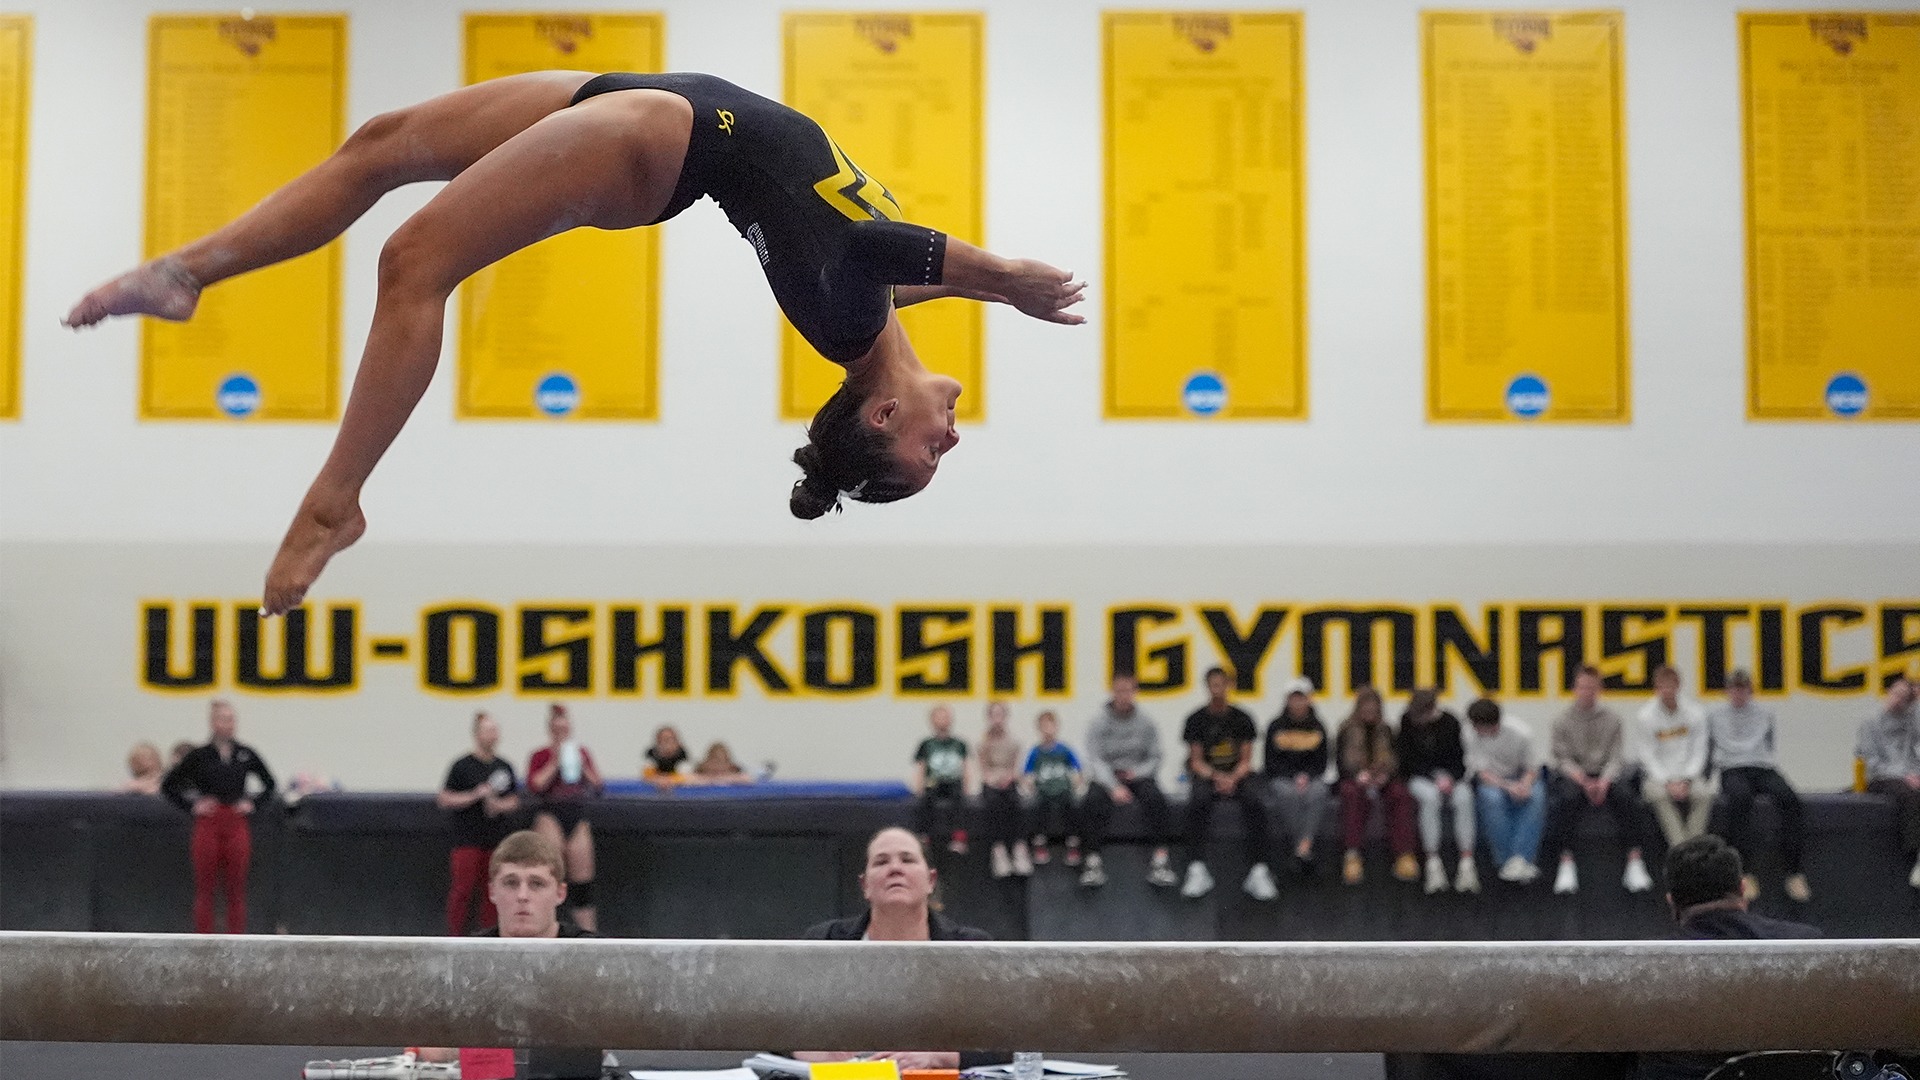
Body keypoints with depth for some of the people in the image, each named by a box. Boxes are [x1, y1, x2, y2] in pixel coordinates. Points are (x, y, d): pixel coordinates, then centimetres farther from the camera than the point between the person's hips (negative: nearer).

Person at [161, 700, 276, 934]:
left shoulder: (246, 754, 4)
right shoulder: (200, 755, -2)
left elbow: (269, 783, 17)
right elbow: (168, 785, 3)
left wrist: (253, 803, 3)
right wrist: (191, 806, -5)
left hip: (237, 826, 2)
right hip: (208, 826, -2)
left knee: (236, 889, 4)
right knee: (204, 889, 3)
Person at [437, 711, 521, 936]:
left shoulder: (504, 767, 9)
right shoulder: (463, 766, -5)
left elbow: (514, 801, 16)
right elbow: (444, 800, -5)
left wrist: (499, 805, -6)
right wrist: (475, 795, -15)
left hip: (496, 839, 4)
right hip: (467, 839, -4)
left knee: (492, 891, 6)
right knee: (462, 890, -6)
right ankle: (456, 935, 0)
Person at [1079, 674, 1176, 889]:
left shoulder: (1146, 723, 2)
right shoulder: (1099, 723, -3)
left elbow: (1155, 758, 6)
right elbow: (1096, 760, -11)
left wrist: (1138, 772, -16)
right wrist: (1114, 788, -26)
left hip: (1139, 776, 1)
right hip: (1106, 777, -1)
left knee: (1155, 798, -31)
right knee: (1093, 802, -33)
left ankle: (1161, 859, -28)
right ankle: (1093, 861, -28)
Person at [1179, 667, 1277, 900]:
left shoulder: (1241, 719, 3)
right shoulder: (1196, 719, 0)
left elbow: (1246, 760, 2)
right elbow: (1196, 760, -1)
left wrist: (1232, 779, -18)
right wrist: (1217, 777, -20)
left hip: (1236, 775, 1)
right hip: (1205, 775, -1)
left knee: (1254, 804, -31)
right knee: (1197, 803, -35)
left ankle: (1258, 872, -34)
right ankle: (1197, 870, -38)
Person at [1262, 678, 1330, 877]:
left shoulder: (1317, 728, 10)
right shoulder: (1276, 727, 3)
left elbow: (1321, 763, 10)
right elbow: (1271, 762, 0)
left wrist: (1306, 776, -12)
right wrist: (1294, 777, -14)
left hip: (1311, 778, 1)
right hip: (1280, 778, -1)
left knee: (1318, 792, -34)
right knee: (1289, 794, -36)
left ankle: (1304, 845, -46)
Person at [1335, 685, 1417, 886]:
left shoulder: (1385, 731, 15)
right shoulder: (1345, 732, 8)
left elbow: (1397, 762, 11)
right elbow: (1339, 764, 0)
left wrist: (1385, 775, -13)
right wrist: (1360, 776, -21)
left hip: (1384, 781, 2)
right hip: (1355, 781, -2)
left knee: (1401, 794, -32)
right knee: (1352, 794, -38)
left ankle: (1404, 853, -38)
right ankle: (1352, 855, -45)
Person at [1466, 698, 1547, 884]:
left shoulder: (1519, 733, -17)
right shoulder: (1473, 736, -19)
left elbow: (1532, 769, -8)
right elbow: (1483, 773, -21)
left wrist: (1525, 785, -31)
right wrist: (1509, 787, -38)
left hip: (1521, 779, 1)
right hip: (1490, 781, -1)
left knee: (1537, 795, -33)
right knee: (1492, 798, -37)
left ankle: (1520, 858, -38)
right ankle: (1505, 859, -32)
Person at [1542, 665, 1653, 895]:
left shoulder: (1613, 719, 8)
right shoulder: (1563, 721, 5)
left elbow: (1617, 758, 1)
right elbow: (1563, 759, -3)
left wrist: (1604, 781, -20)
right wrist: (1583, 781, -22)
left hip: (1606, 775, 1)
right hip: (1574, 775, -1)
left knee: (1625, 795, -32)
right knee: (1568, 796, -36)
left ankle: (1635, 863, -28)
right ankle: (1566, 866, -32)